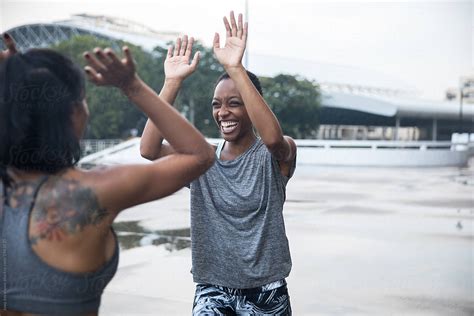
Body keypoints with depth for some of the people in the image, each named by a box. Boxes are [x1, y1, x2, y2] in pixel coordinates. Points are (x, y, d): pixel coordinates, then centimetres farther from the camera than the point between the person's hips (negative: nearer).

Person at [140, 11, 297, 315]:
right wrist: (172, 83, -20)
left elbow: (273, 137, -31)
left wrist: (236, 69, -33)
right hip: (212, 289, 2)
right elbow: (149, 149, -15)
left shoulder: (275, 157, -6)